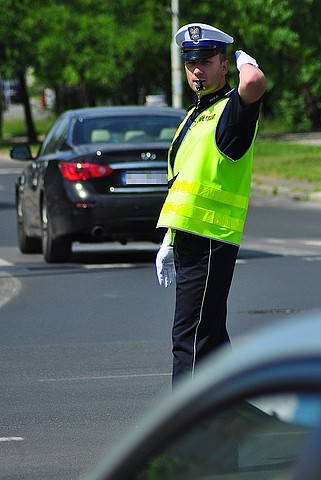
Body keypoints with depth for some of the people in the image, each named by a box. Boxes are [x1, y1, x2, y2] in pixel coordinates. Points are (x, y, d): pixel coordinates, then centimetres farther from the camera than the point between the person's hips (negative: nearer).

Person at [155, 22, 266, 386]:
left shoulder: (231, 109, -10)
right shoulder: (195, 115, 19)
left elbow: (255, 83, -35)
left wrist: (245, 62, -13)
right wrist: (170, 241, 23)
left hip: (211, 243, -10)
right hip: (188, 241, 10)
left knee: (191, 338, -12)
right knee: (209, 336, 15)